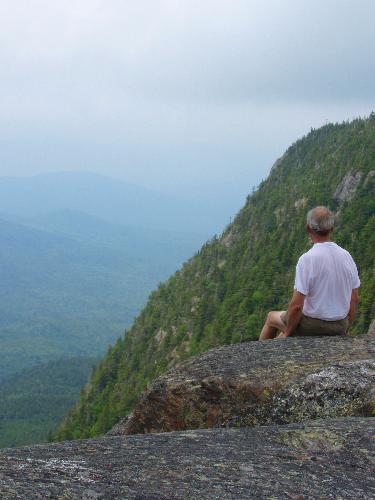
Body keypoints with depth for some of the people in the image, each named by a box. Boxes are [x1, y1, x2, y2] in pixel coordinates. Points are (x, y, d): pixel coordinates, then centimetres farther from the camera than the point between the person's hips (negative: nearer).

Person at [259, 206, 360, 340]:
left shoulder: (307, 259, -23)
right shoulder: (346, 256, -4)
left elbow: (297, 305, -23)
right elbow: (355, 299, 3)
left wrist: (287, 333, -7)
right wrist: (344, 329, 17)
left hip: (313, 327, -5)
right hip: (339, 328, 6)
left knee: (271, 317, 24)